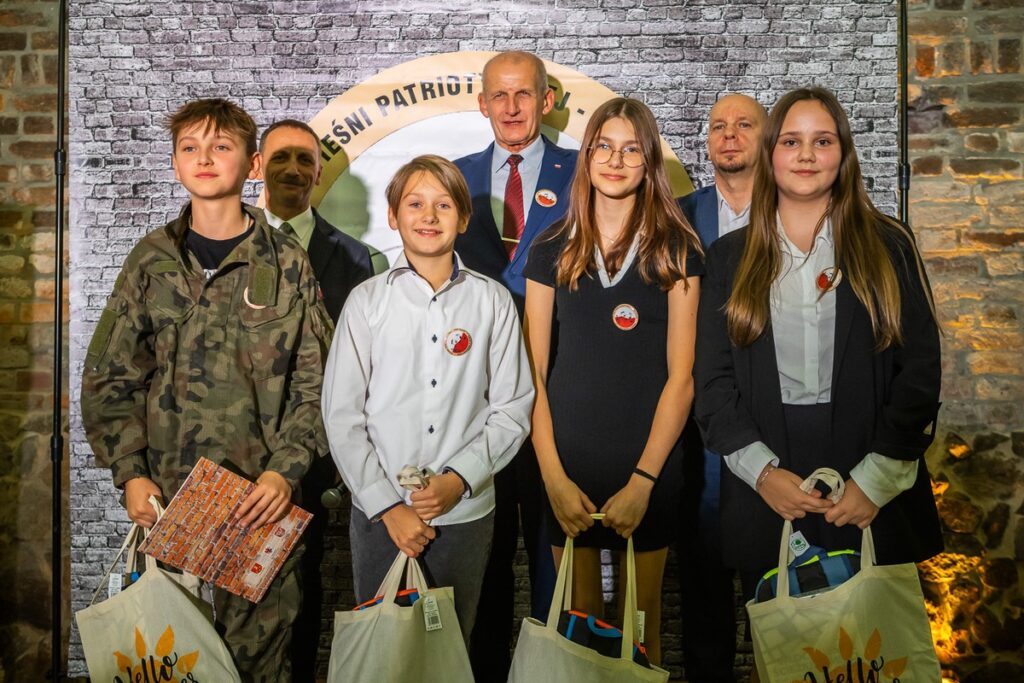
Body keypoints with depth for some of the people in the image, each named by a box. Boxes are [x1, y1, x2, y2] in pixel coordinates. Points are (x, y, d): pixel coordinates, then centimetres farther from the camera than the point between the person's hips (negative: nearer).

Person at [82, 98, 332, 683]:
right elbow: (110, 379, 8)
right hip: (166, 500, 2)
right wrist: (130, 473, -2)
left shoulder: (287, 264, 0)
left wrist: (286, 470, -12)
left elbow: (316, 385, -1)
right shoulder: (151, 260, 6)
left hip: (263, 500, -2)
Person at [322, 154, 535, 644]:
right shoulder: (367, 300, -1)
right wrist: (387, 505, -8)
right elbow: (341, 415, -2)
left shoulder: (492, 301, -1)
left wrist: (459, 480, -12)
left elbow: (513, 409, 0)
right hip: (379, 516, 0)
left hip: (466, 513, 0)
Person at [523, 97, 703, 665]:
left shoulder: (675, 251, 0)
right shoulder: (552, 251, 3)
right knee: (577, 619, 12)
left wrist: (642, 481, -11)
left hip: (648, 469, -1)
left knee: (642, 615, 12)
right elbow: (532, 374, 1)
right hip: (567, 468, 1)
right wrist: (553, 477, -7)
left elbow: (681, 376, -4)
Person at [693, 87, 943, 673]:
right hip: (764, 497, 1)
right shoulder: (731, 257, 7)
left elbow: (921, 370, -1)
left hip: (875, 499, 0)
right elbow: (713, 378, 2)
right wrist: (761, 471, -10)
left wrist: (876, 480, -9)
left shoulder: (888, 246, 4)